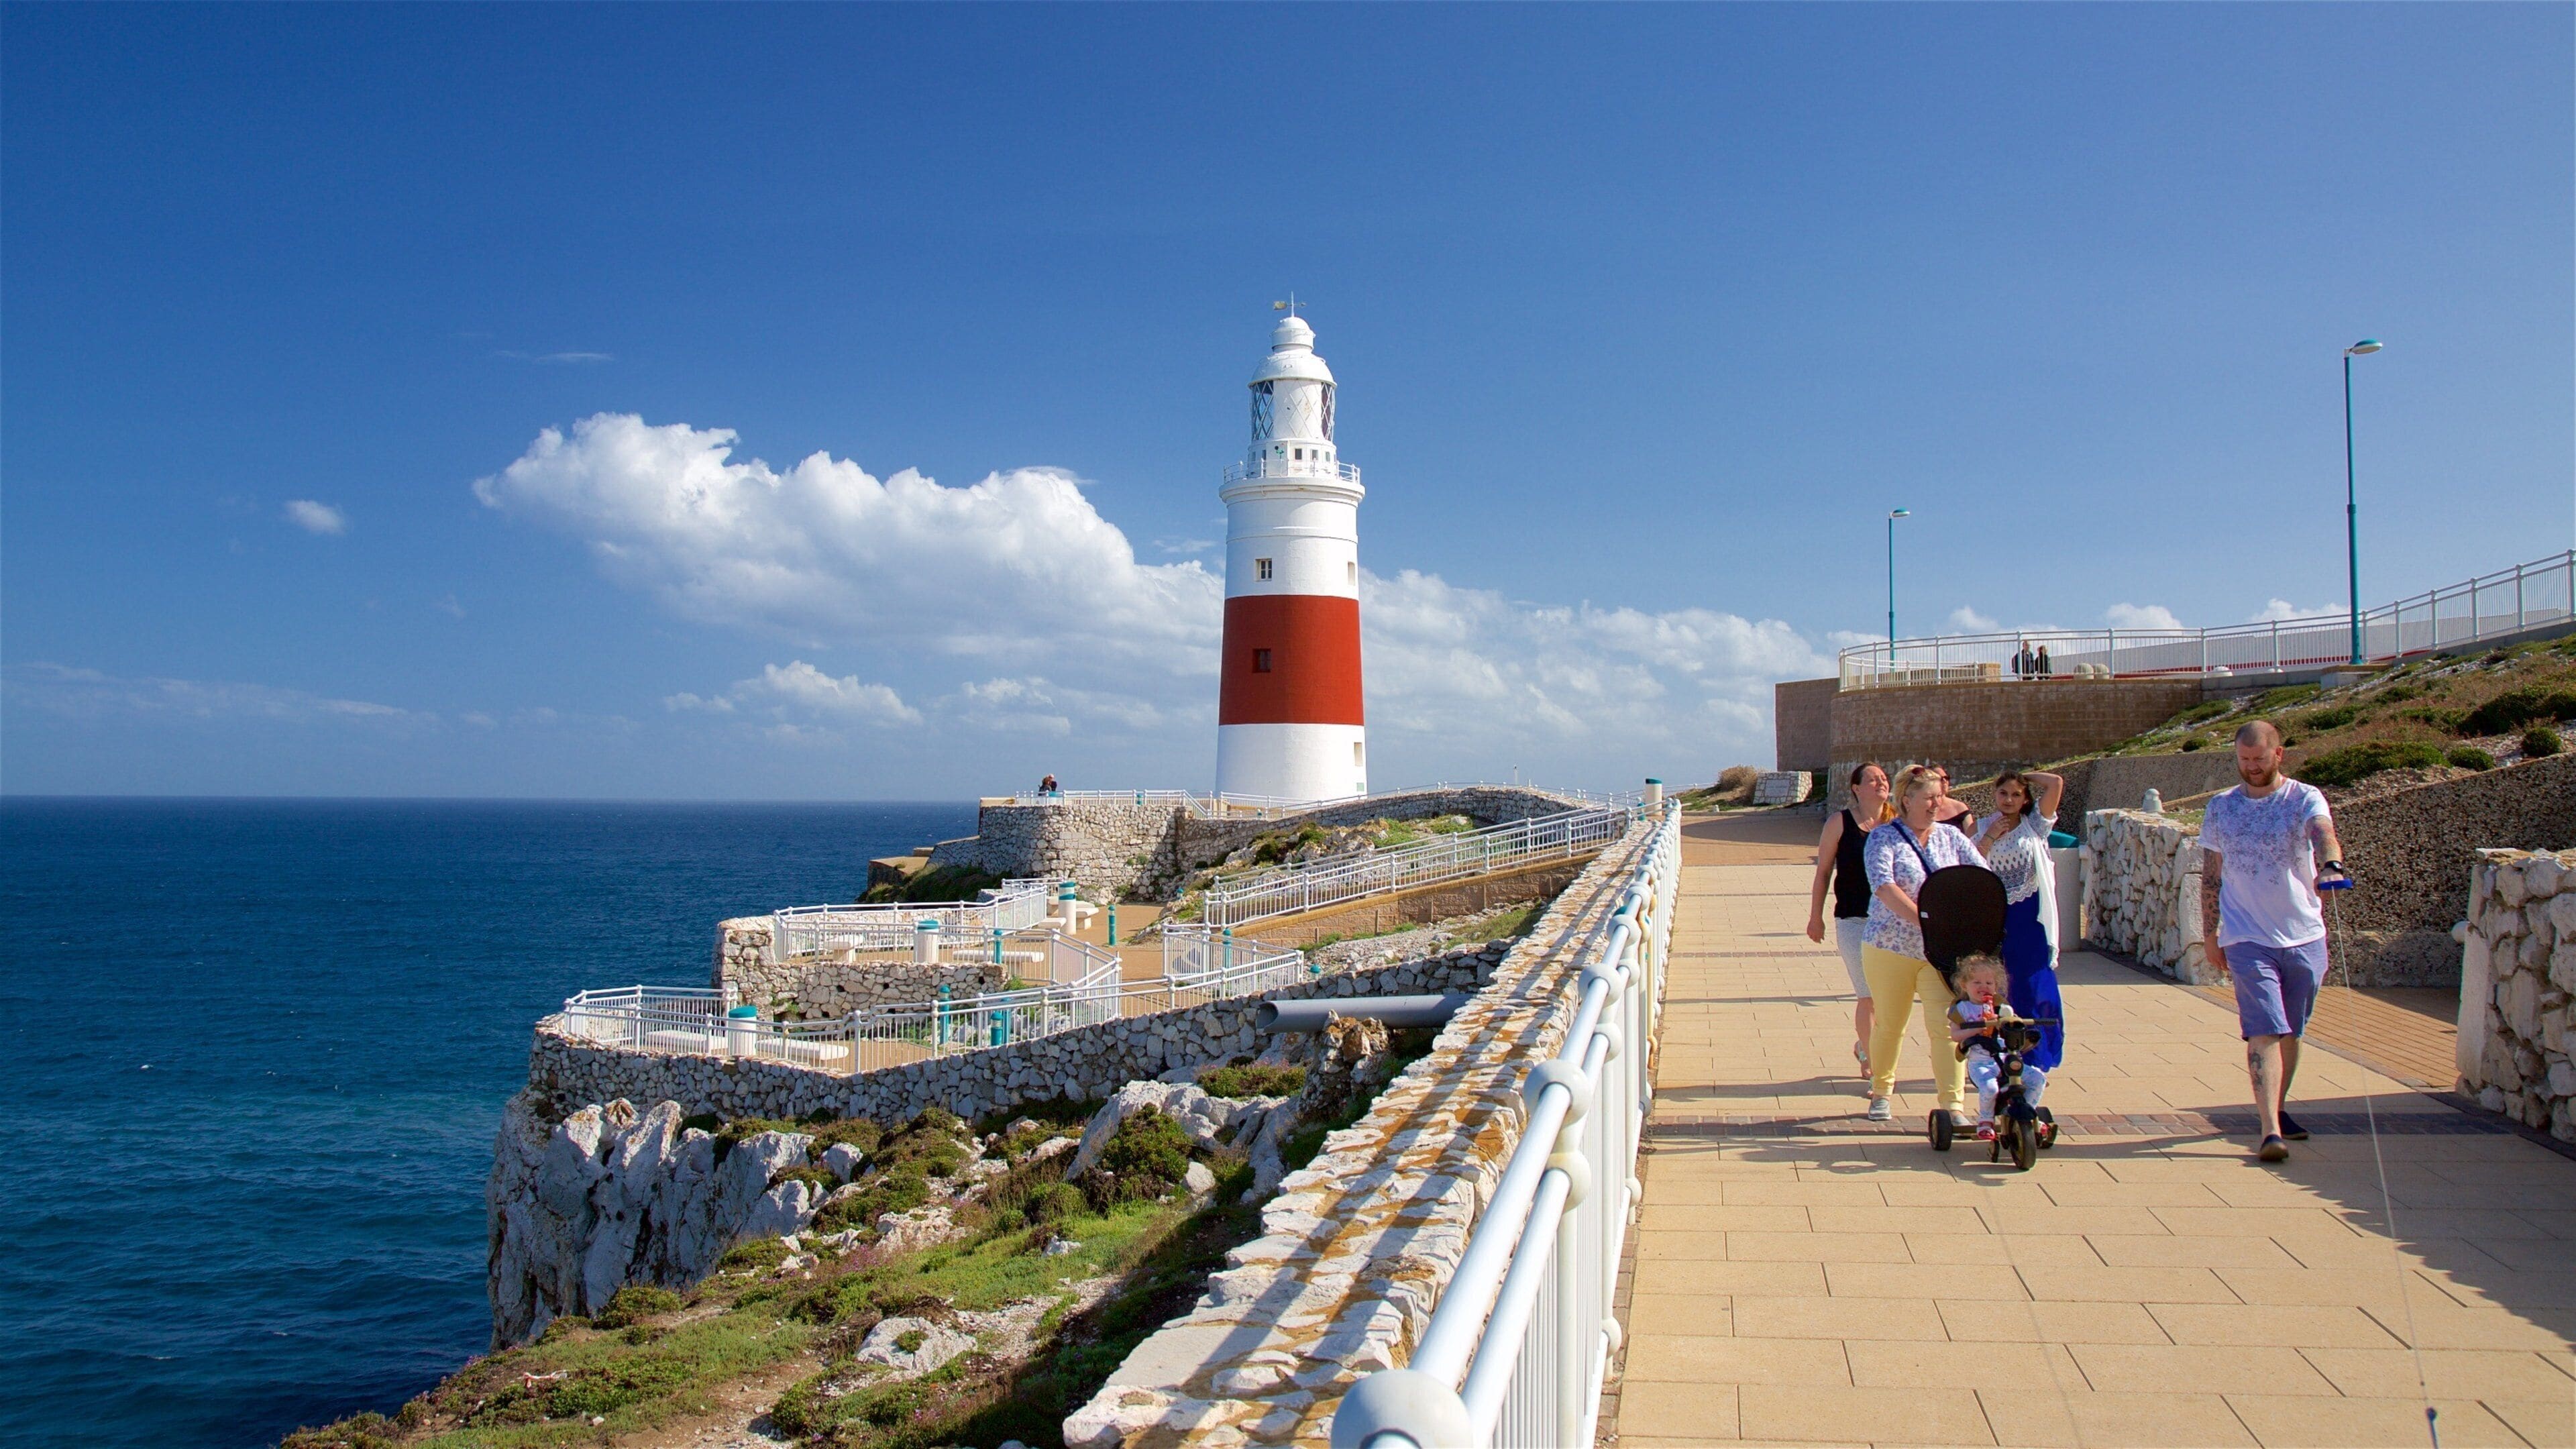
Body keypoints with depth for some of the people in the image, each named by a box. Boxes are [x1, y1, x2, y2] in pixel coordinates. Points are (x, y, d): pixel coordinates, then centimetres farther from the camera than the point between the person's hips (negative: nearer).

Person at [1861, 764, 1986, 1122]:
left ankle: (1952, 1106, -5)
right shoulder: (1883, 838, -5)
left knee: (1946, 1025, -8)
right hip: (1891, 948, -2)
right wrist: (1924, 921, -31)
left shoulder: (1951, 837, 8)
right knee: (1889, 1026, 10)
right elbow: (1884, 887, -19)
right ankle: (1881, 1093, 30)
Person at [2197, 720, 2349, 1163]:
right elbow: (2210, 877, 11)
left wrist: (2331, 865, -47)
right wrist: (2210, 935, 10)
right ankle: (2270, 1130, -15)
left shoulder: (2305, 799, -2)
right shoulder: (2221, 808, 5)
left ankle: (2277, 1109, 33)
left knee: (2290, 1032, 14)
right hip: (2248, 940, -1)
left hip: (2305, 938, 1)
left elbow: (2324, 834, -25)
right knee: (2265, 1032, -12)